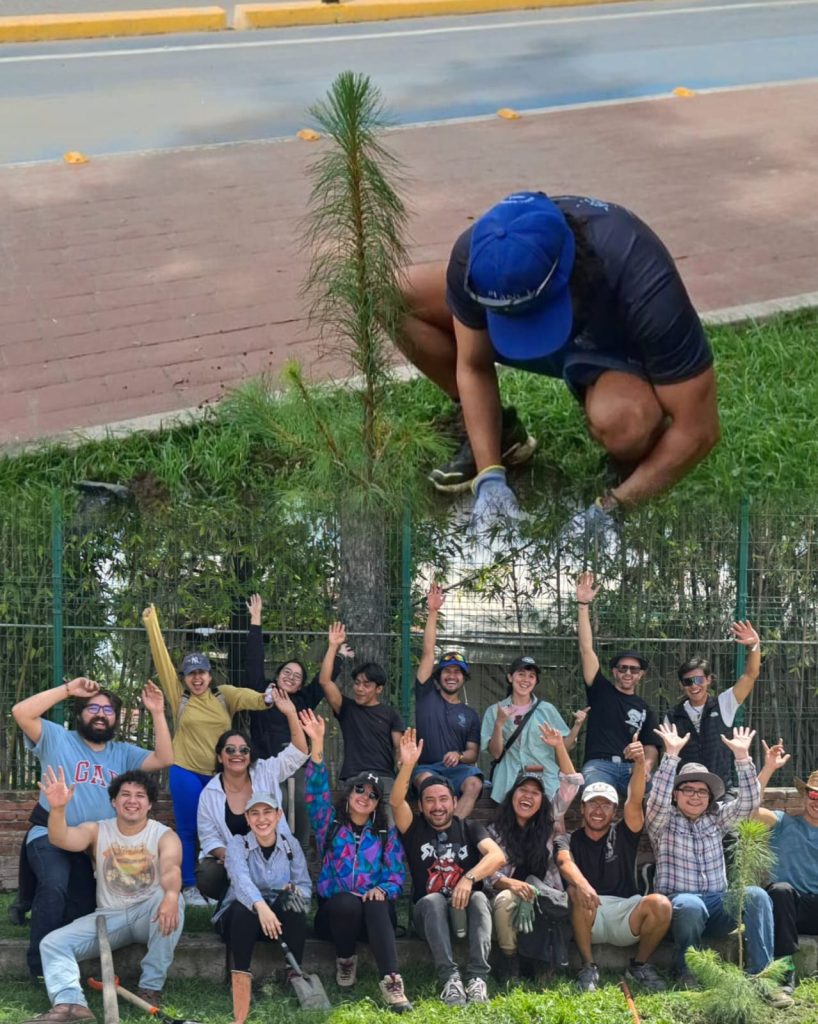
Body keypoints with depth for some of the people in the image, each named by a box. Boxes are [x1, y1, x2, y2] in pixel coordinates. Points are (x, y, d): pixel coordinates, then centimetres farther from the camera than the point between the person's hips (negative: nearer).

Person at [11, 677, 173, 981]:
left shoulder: (123, 753, 14)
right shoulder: (57, 739, 1)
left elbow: (163, 760, 1)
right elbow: (21, 713, -13)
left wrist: (157, 714, -7)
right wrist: (68, 690, -14)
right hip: (50, 835, -5)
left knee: (83, 905, -2)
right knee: (54, 886, -30)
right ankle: (41, 965, -24)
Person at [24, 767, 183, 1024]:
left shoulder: (165, 836, -5)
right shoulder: (97, 831, 2)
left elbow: (171, 869, -27)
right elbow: (61, 839, -17)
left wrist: (171, 896, -51)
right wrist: (58, 808, -40)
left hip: (149, 916, -3)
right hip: (109, 917, 3)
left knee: (171, 900, -36)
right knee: (52, 943, -16)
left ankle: (151, 986, -27)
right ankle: (69, 1003, -41)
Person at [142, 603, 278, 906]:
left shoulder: (223, 696, 3)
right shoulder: (179, 696, -1)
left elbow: (246, 696, -15)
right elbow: (162, 659, -4)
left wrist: (265, 698, -39)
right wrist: (151, 623, -7)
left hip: (220, 774, 2)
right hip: (186, 772, -2)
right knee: (187, 830, 2)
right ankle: (189, 887, 11)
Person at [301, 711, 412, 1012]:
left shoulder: (386, 833, 13)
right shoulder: (330, 824, 9)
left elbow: (397, 873, 6)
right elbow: (317, 789, -7)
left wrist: (382, 890, -19)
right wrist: (317, 744, -21)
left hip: (374, 912, 1)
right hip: (335, 910, -1)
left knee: (376, 906, -36)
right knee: (347, 902, -36)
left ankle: (391, 981, -50)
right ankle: (345, 959, -9)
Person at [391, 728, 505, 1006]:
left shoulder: (470, 829, 7)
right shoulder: (415, 830, 6)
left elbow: (497, 856, -12)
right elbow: (396, 802, -15)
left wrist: (469, 879, -31)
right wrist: (408, 765, -31)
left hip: (465, 911, 1)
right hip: (429, 914, -1)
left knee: (479, 898, -30)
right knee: (433, 900, -32)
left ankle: (477, 977, -42)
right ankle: (450, 978, -44)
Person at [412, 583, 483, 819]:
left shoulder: (470, 715, 20)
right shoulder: (426, 695, 16)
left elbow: (473, 752, 14)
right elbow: (428, 651, 10)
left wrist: (459, 756, -11)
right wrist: (432, 613, 4)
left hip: (458, 768, 1)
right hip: (426, 767, -1)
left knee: (473, 783, -33)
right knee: (426, 780, -37)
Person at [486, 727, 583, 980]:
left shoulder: (549, 823, 13)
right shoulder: (497, 831, 8)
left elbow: (572, 783, 9)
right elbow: (490, 874, -2)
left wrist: (559, 747, -1)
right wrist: (510, 883, -25)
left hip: (545, 896, 0)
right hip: (509, 891, 0)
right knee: (505, 899, -37)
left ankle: (527, 962, -23)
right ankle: (511, 966, -23)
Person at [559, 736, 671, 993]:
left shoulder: (623, 834, 11)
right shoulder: (573, 839, 8)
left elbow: (635, 801, -7)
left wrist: (640, 763, -25)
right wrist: (580, 882, -39)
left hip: (625, 916, 1)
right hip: (588, 918, -1)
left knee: (661, 904, -28)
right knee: (579, 894, -33)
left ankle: (640, 966, -2)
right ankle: (588, 968, -19)